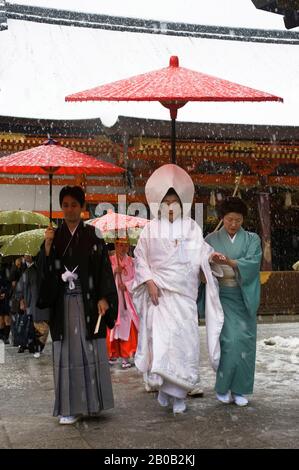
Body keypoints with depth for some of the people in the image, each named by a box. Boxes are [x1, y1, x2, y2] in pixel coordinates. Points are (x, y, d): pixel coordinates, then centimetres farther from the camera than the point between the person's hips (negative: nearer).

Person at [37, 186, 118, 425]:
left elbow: (105, 268, -1)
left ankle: (92, 401, 13)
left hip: (88, 303, -1)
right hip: (63, 304, 1)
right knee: (67, 352, 2)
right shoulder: (54, 235, 8)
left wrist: (104, 298, -11)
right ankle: (70, 406, 6)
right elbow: (44, 270, 2)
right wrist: (47, 245, -13)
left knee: (91, 350, 1)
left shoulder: (93, 235, 3)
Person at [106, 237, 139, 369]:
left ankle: (126, 356, -2)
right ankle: (112, 354, 10)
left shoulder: (131, 261, 11)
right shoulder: (110, 260, 7)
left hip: (126, 297, 1)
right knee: (112, 325, -2)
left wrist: (126, 285, -11)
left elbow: (134, 278, 5)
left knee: (127, 326, -5)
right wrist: (114, 271, -17)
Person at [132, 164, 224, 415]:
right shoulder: (151, 228, 6)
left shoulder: (191, 228, 6)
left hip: (184, 293, 0)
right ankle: (163, 386, 7)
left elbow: (203, 254, 1)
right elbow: (140, 258, 6)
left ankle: (179, 393, 6)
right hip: (159, 292, 0)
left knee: (184, 340, -2)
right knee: (160, 339, -7)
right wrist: (149, 281, -6)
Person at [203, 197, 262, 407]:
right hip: (222, 296, -1)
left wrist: (230, 262, -26)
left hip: (244, 298, 2)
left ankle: (238, 389, 10)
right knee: (229, 340, -11)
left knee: (244, 341, 0)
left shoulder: (252, 239, 7)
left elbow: (253, 262, -11)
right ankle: (223, 387, 4)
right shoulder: (212, 239, 7)